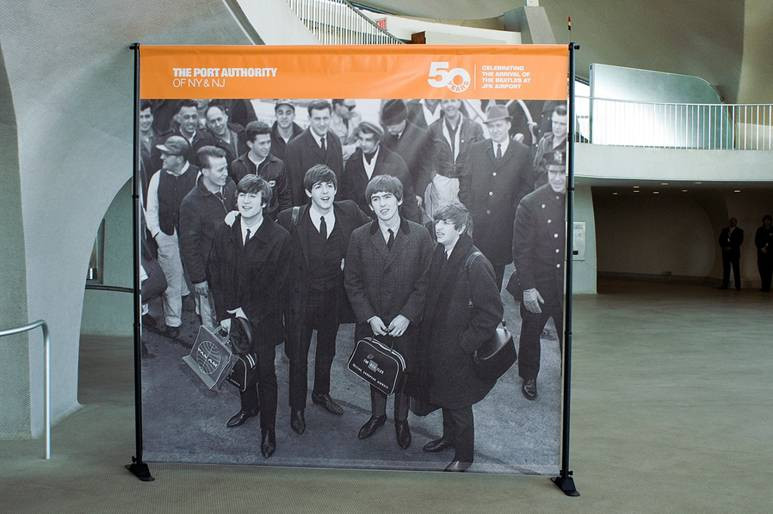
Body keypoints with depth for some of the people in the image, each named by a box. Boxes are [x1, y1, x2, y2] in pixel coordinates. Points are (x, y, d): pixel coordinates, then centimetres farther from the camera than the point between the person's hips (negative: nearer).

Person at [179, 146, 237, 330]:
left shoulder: (230, 187, -4)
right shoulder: (191, 203, -20)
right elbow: (189, 244, -13)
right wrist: (198, 279, -10)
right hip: (209, 272, -5)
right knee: (211, 324, 7)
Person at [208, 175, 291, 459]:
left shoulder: (279, 237, -14)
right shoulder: (224, 232, -1)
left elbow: (278, 286, -12)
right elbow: (216, 276, 1)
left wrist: (249, 313, -14)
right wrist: (224, 314, -6)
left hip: (262, 319, -4)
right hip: (232, 317, 4)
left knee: (265, 373, 6)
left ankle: (268, 429, 22)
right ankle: (248, 407, 45)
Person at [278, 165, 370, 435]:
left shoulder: (349, 212, -9)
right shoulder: (291, 218, -17)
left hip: (334, 298, 3)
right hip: (301, 298, -3)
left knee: (327, 349, 24)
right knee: (298, 354, 12)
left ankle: (322, 393, 49)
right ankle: (297, 407, 33)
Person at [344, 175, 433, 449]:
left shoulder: (420, 235, -9)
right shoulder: (359, 237, -5)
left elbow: (425, 282, -7)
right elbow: (352, 282, -2)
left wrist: (407, 316, -15)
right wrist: (369, 317, -10)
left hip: (407, 323, -1)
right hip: (371, 322, 1)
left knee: (405, 373, 14)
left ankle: (401, 419, 38)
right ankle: (377, 414, 43)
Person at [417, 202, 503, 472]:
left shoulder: (476, 263, -23)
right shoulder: (439, 253, 1)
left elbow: (492, 311, -21)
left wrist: (466, 342, -18)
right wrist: (427, 330, 9)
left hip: (460, 351, -7)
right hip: (438, 343, 7)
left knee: (458, 403, 7)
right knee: (444, 396, 24)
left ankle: (464, 455, 26)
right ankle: (449, 437, 46)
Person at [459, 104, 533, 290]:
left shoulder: (523, 152, 3)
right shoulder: (475, 150, 8)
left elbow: (527, 185, 5)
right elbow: (465, 182, 8)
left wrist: (514, 209, -3)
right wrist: (467, 211, 1)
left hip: (503, 223, -1)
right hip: (475, 220, 1)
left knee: (498, 264, 5)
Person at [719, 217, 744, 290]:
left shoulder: (739, 231, 5)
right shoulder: (724, 230, 15)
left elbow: (740, 241, -4)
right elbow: (720, 240, 11)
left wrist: (731, 247, -12)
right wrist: (724, 246, -6)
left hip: (735, 252, -3)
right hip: (725, 252, 3)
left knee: (736, 269, -5)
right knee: (726, 268, 2)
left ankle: (738, 286, -4)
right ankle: (725, 285, 5)